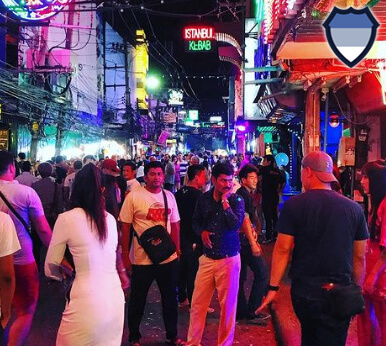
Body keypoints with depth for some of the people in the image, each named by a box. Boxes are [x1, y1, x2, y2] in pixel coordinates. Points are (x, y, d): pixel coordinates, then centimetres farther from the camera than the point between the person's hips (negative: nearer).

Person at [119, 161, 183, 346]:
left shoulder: (169, 196, 4)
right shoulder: (133, 196, -10)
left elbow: (174, 225, 11)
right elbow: (125, 227, -7)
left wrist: (177, 250, 9)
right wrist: (125, 255, -8)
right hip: (142, 258, -4)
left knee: (170, 298, 17)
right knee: (137, 301, 12)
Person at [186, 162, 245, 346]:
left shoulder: (236, 200, -6)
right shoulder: (204, 199, 3)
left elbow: (236, 224, -22)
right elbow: (195, 221, 15)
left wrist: (225, 201, -19)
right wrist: (202, 232, -5)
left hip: (229, 259, -3)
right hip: (207, 258, 3)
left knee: (227, 304, 6)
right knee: (197, 303, 7)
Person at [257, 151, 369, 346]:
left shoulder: (294, 205, -9)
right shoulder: (354, 208, -2)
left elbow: (282, 249, -8)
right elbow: (359, 256, 3)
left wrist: (273, 287, 0)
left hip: (303, 289, 0)